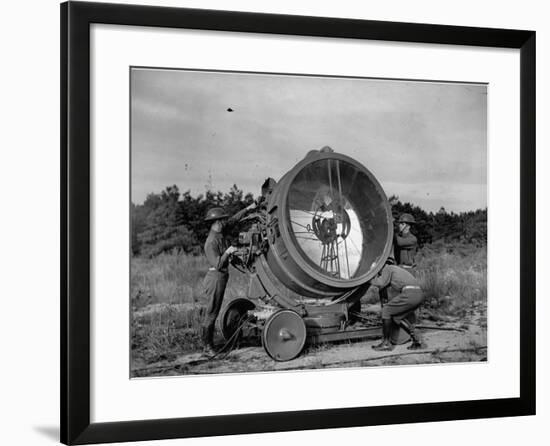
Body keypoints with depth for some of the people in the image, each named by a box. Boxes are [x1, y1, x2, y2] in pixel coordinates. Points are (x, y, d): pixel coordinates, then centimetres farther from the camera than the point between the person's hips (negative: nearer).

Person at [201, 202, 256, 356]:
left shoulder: (219, 232, 5)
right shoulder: (211, 242, -20)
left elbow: (233, 220, 18)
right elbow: (217, 264, -25)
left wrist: (247, 208, 17)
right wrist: (227, 252, -23)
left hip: (222, 277, 10)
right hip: (215, 278, -10)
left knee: (214, 312, 13)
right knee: (211, 313, -5)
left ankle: (210, 343, 19)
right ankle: (207, 347, 0)